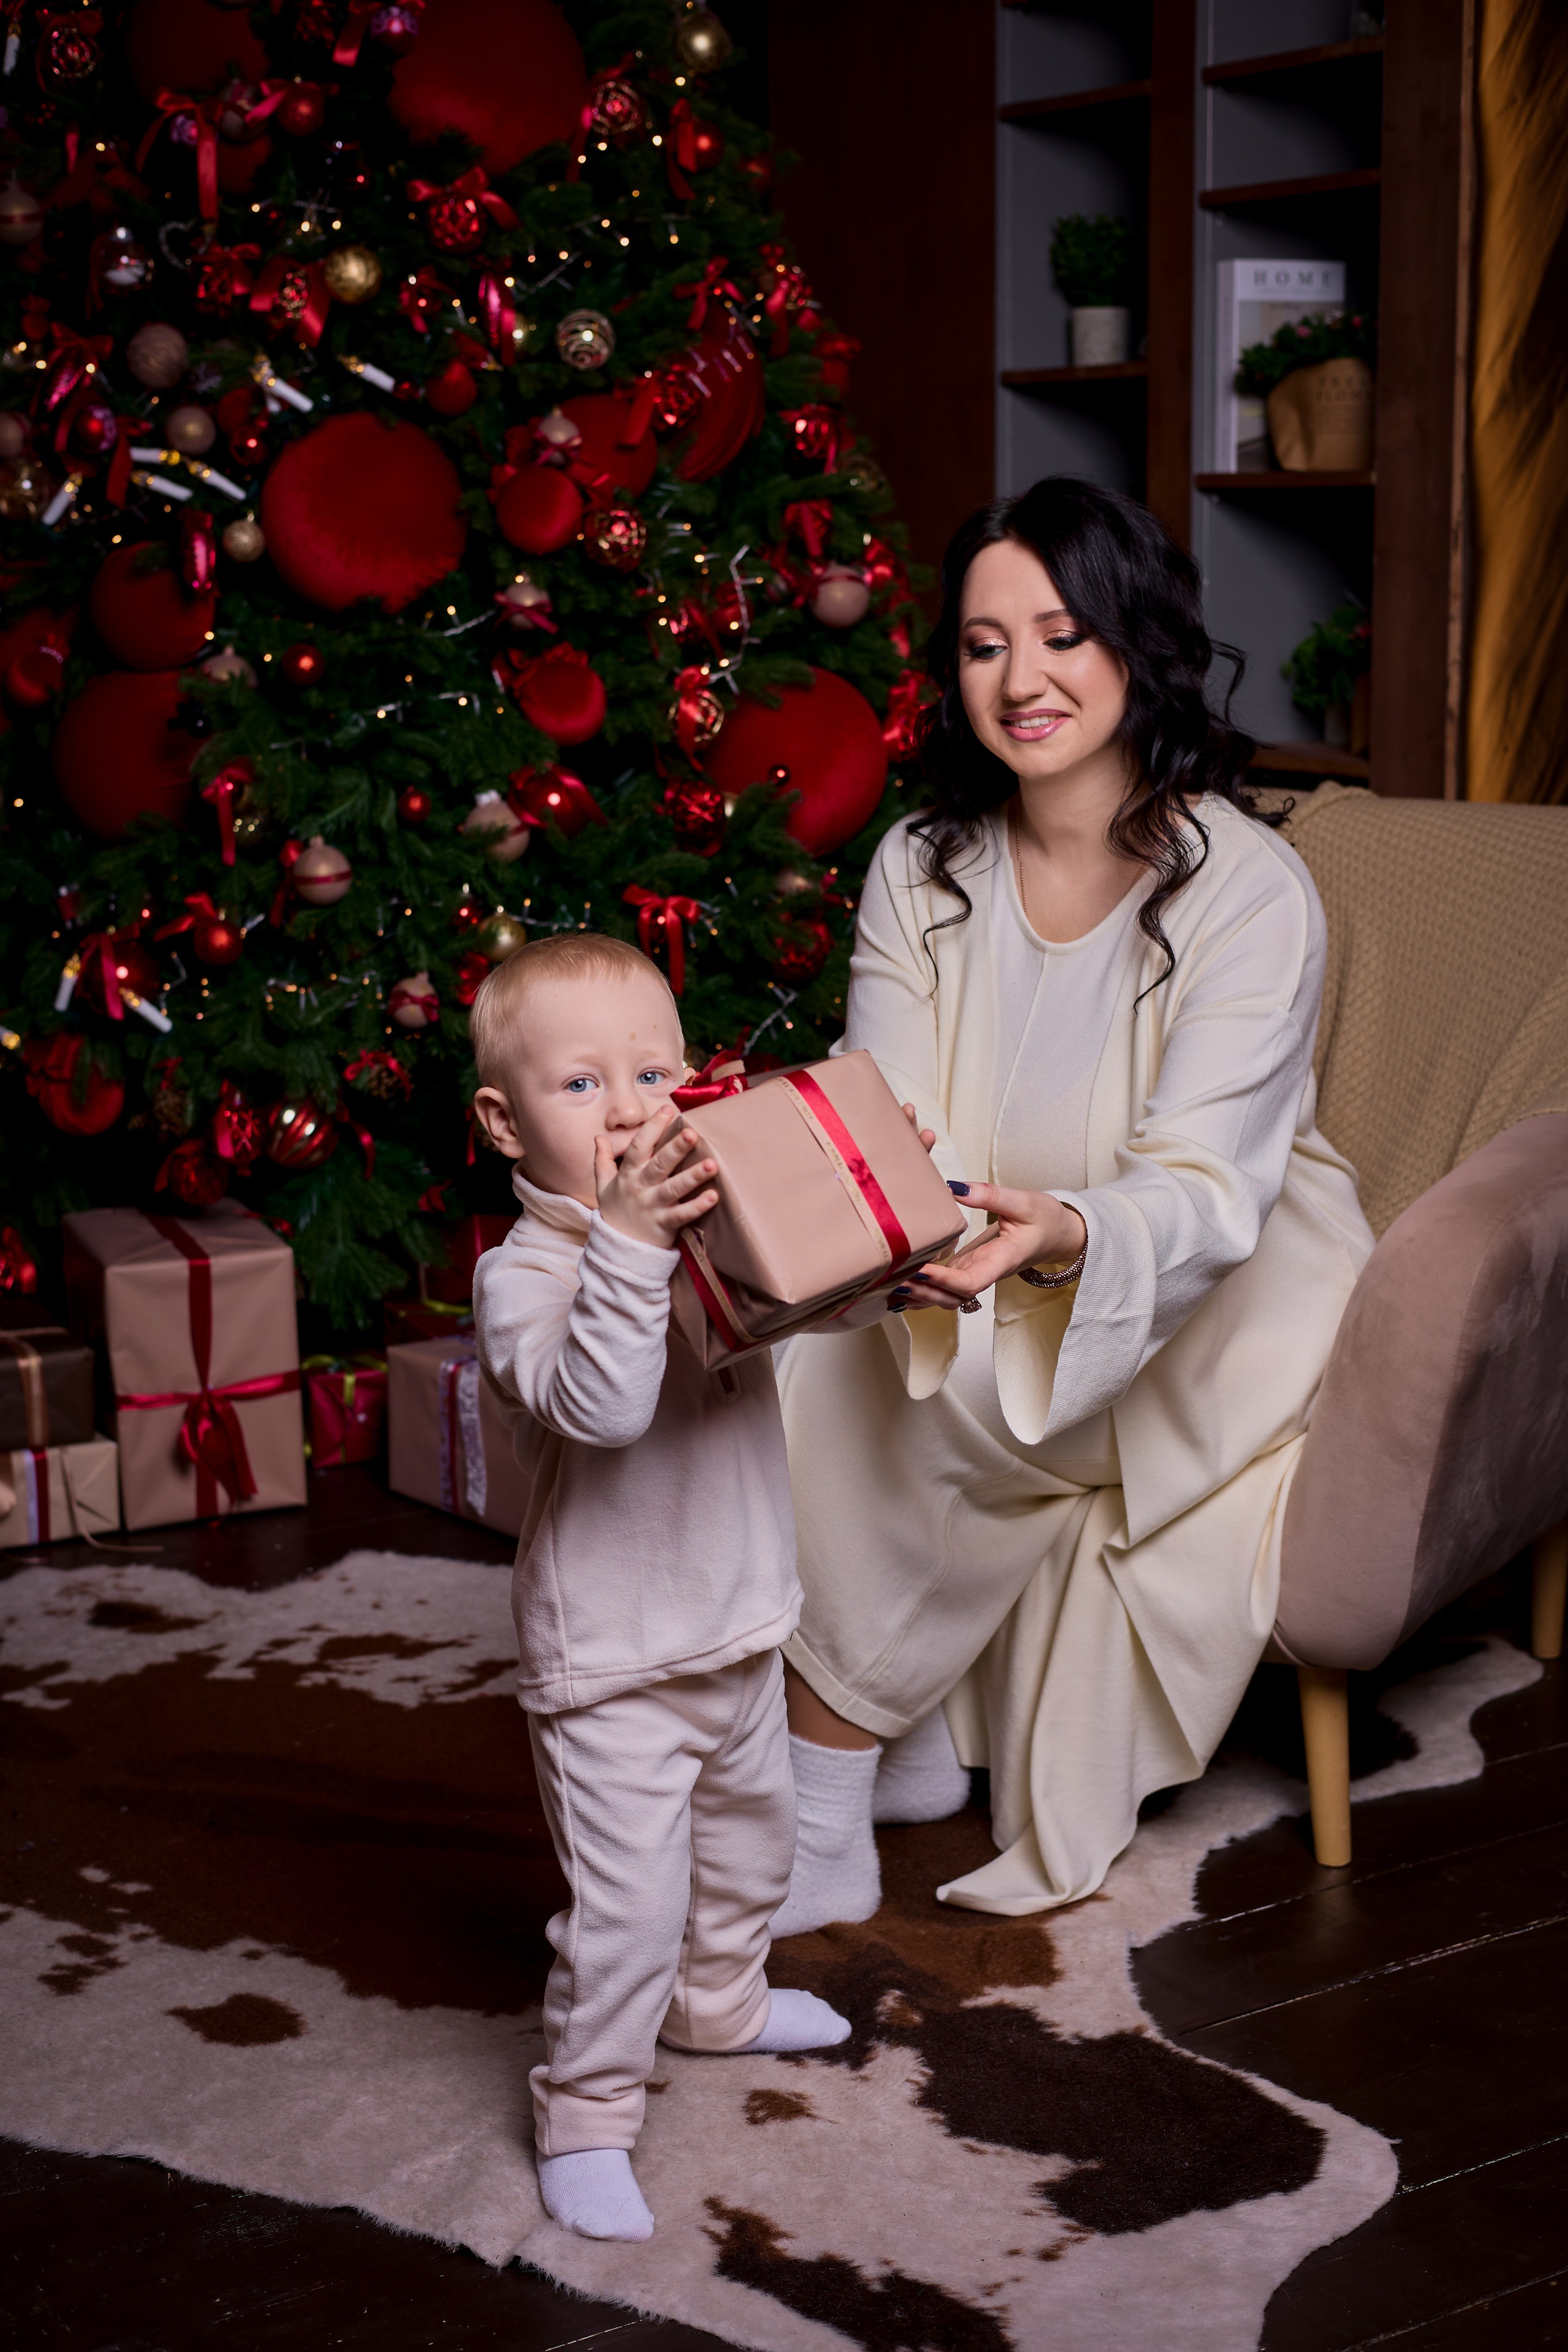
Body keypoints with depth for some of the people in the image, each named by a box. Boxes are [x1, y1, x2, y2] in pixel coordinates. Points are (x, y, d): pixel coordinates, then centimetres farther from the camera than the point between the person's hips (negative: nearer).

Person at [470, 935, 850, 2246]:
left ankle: (717, 2003, 53)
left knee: (750, 1842, 27)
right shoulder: (523, 1276, -22)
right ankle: (585, 2117, 14)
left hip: (740, 1631, 8)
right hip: (612, 1663, -7)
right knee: (628, 1905, -6)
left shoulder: (715, 1218, -2)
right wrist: (627, 1245, -46)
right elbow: (597, 1405, -37)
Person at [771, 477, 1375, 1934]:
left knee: (936, 1396, -29)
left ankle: (824, 1796, -13)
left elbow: (1204, 1192, -25)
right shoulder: (921, 870, -2)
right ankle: (912, 1745, -5)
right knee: (815, 1360, -21)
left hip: (1219, 1304, -5)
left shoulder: (1249, 893, -18)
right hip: (988, 1294, 5)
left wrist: (1062, 1239, -47)